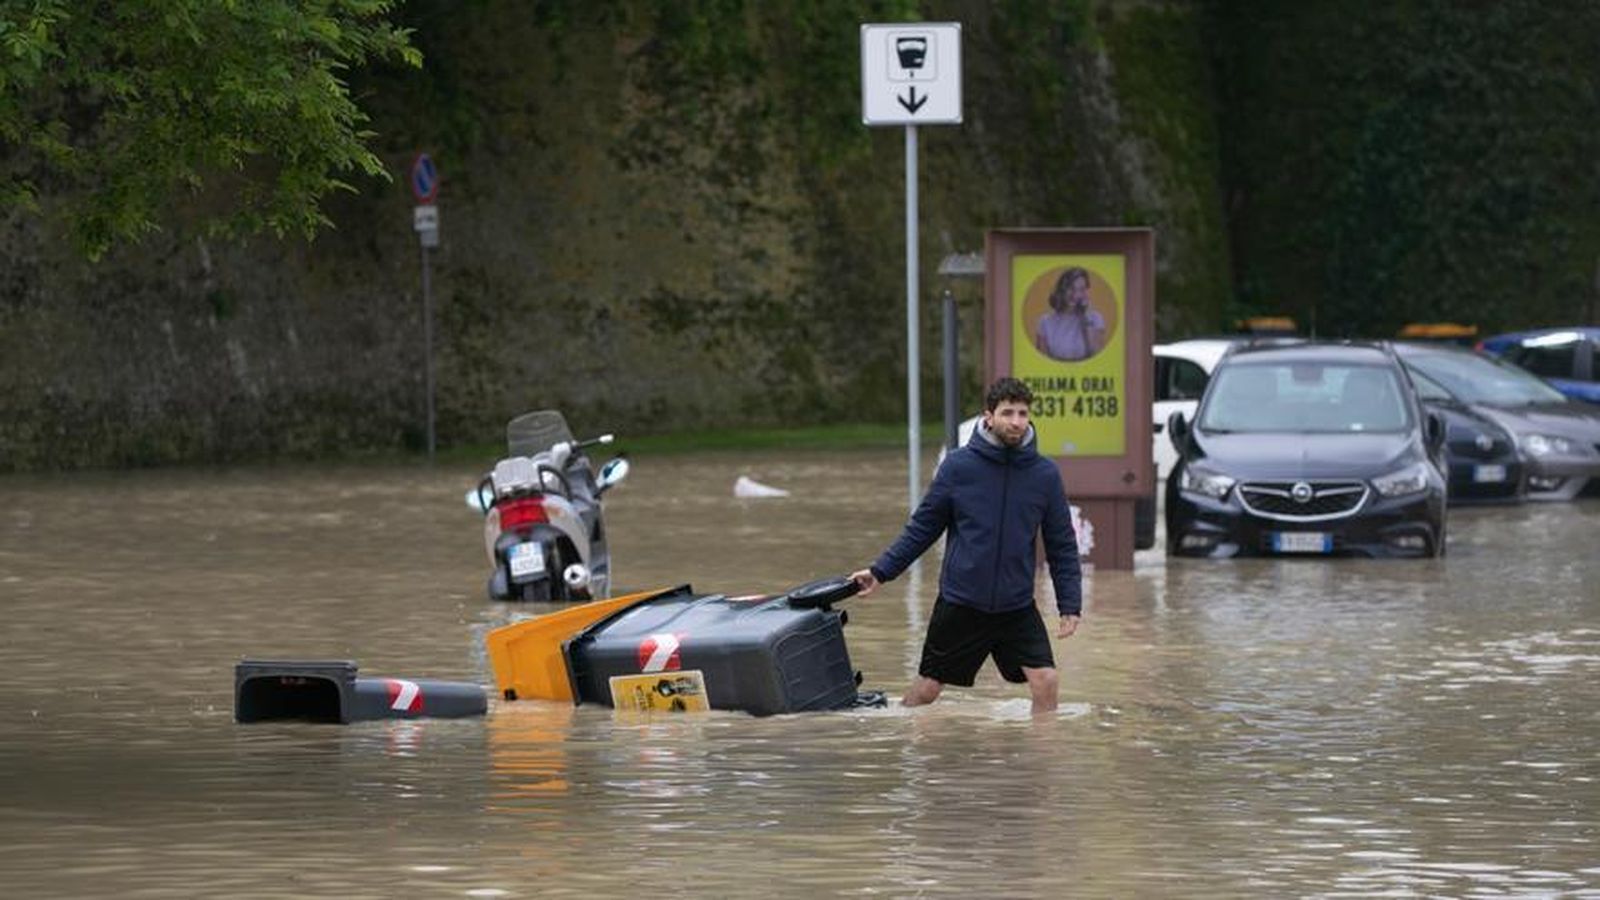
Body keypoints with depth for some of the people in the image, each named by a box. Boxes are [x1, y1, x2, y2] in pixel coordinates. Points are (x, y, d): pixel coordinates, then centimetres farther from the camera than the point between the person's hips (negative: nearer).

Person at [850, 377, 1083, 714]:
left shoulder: (1044, 474, -2)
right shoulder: (958, 466, -6)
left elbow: (1062, 545, 5)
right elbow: (922, 528, 2)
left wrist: (1070, 605, -2)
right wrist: (880, 571, -3)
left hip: (1017, 608, 1)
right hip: (959, 604, -1)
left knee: (1046, 683, -14)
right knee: (925, 690, 7)